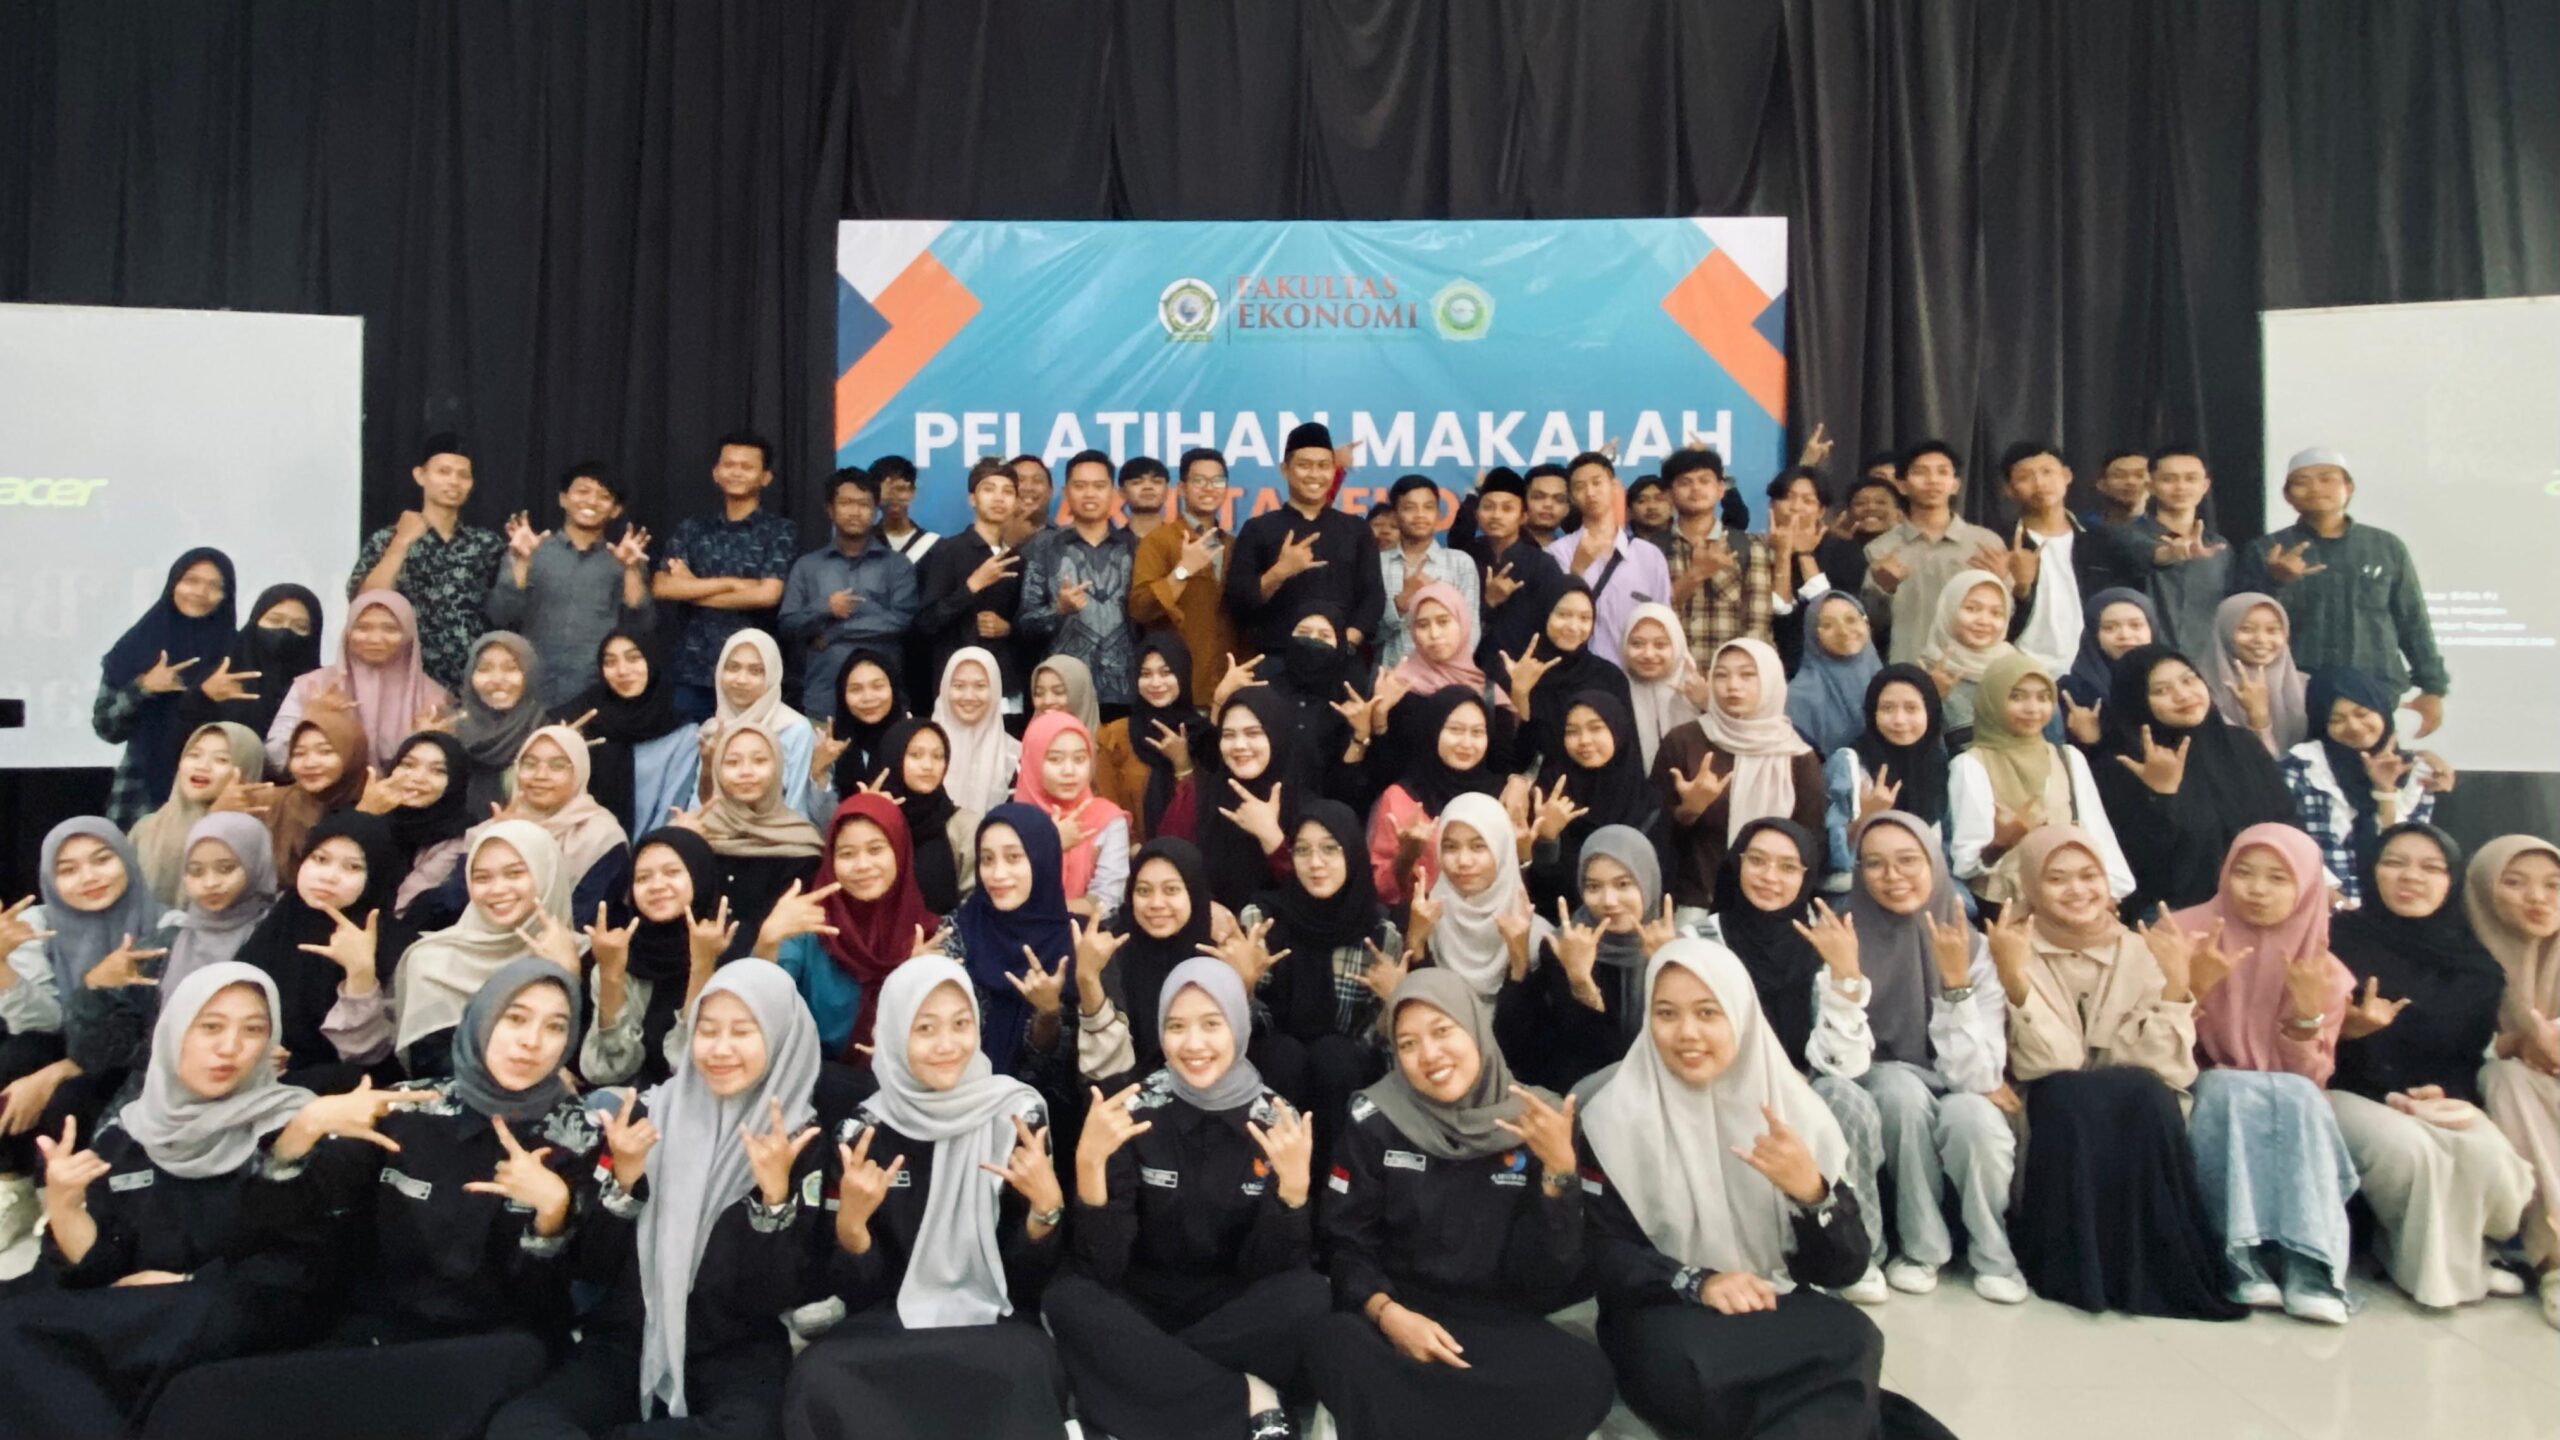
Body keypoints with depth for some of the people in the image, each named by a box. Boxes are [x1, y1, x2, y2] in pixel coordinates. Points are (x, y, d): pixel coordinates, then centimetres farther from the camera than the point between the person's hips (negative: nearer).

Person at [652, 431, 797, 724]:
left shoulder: (778, 530, 2)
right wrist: (731, 582, -10)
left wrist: (692, 589, -2)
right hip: (692, 672, 3)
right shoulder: (691, 528, 11)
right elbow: (660, 587, -1)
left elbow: (767, 594, -11)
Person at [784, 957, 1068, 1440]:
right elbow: (856, 1291, -1)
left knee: (1020, 1370, -36)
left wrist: (1048, 1204, -20)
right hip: (889, 1327, 2)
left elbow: (1029, 1277, -1)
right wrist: (850, 1221, -21)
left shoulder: (1018, 1114, -5)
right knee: (820, 1377, -31)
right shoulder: (863, 1131, -3)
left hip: (996, 1324, -1)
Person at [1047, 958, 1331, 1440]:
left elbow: (1270, 1269, -11)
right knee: (1066, 1299, -29)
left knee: (1308, 1296, -29)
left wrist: (1294, 1184, -28)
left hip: (1236, 1309, 0)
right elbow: (1100, 1266, -16)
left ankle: (1143, 1376, -17)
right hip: (1146, 1305, 0)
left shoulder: (1278, 1119, -9)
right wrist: (1089, 1161, -31)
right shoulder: (1135, 1110, -11)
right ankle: (1250, 1399, -23)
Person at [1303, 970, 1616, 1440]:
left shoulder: (1537, 1125, 0)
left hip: (1499, 1323, 2)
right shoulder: (1376, 1123, 0)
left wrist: (1559, 1169, -16)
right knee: (1335, 1344, -35)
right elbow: (1346, 1246, 1)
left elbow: (1548, 1281, -4)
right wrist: (1386, 1313, -18)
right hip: (1401, 1314, -1)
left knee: (1583, 1372, -31)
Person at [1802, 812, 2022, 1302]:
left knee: (1972, 1115, -32)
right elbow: (1845, 1064, -23)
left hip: (1957, 1109, 1)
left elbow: (1974, 1073, -19)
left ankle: (1993, 1252, -3)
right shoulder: (1844, 940, -14)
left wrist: (1955, 979, -30)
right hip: (1879, 1115, -1)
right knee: (1901, 1086, -32)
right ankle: (1921, 1247, -10)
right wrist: (1846, 974, -35)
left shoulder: (1975, 948, -11)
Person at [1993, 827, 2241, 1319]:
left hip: (2141, 1117, 2)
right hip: (2053, 1122, -2)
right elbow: (2050, 1065, -18)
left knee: (2146, 1094, -30)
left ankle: (2155, 1263, -17)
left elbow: (2169, 1068, -9)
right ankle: (2075, 1265, -20)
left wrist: (2177, 984, -19)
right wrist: (2014, 979, -31)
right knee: (2066, 1094, -33)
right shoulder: (2015, 952, -6)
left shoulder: (2140, 951, 1)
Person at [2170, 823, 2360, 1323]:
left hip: (2291, 1108, 2)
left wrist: (2307, 1011, -20)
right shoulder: (2187, 933, -6)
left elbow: (2312, 1078, -4)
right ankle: (2245, 1261, -34)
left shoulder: (2321, 967, 1)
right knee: (2234, 1090, -32)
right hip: (2200, 1099, -2)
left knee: (2299, 1096, -29)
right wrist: (2193, 985, -25)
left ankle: (2311, 1269, -34)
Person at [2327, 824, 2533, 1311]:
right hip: (2347, 1093, -4)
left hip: (2441, 1101, 4)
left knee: (2486, 1154, -28)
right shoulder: (2339, 940, -3)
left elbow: (2473, 1051, 11)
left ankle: (2460, 1252, 3)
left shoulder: (2473, 962, 11)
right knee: (2405, 1146, -35)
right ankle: (2439, 1265, -6)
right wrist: (2342, 1029, -25)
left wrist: (2444, 1093, -8)